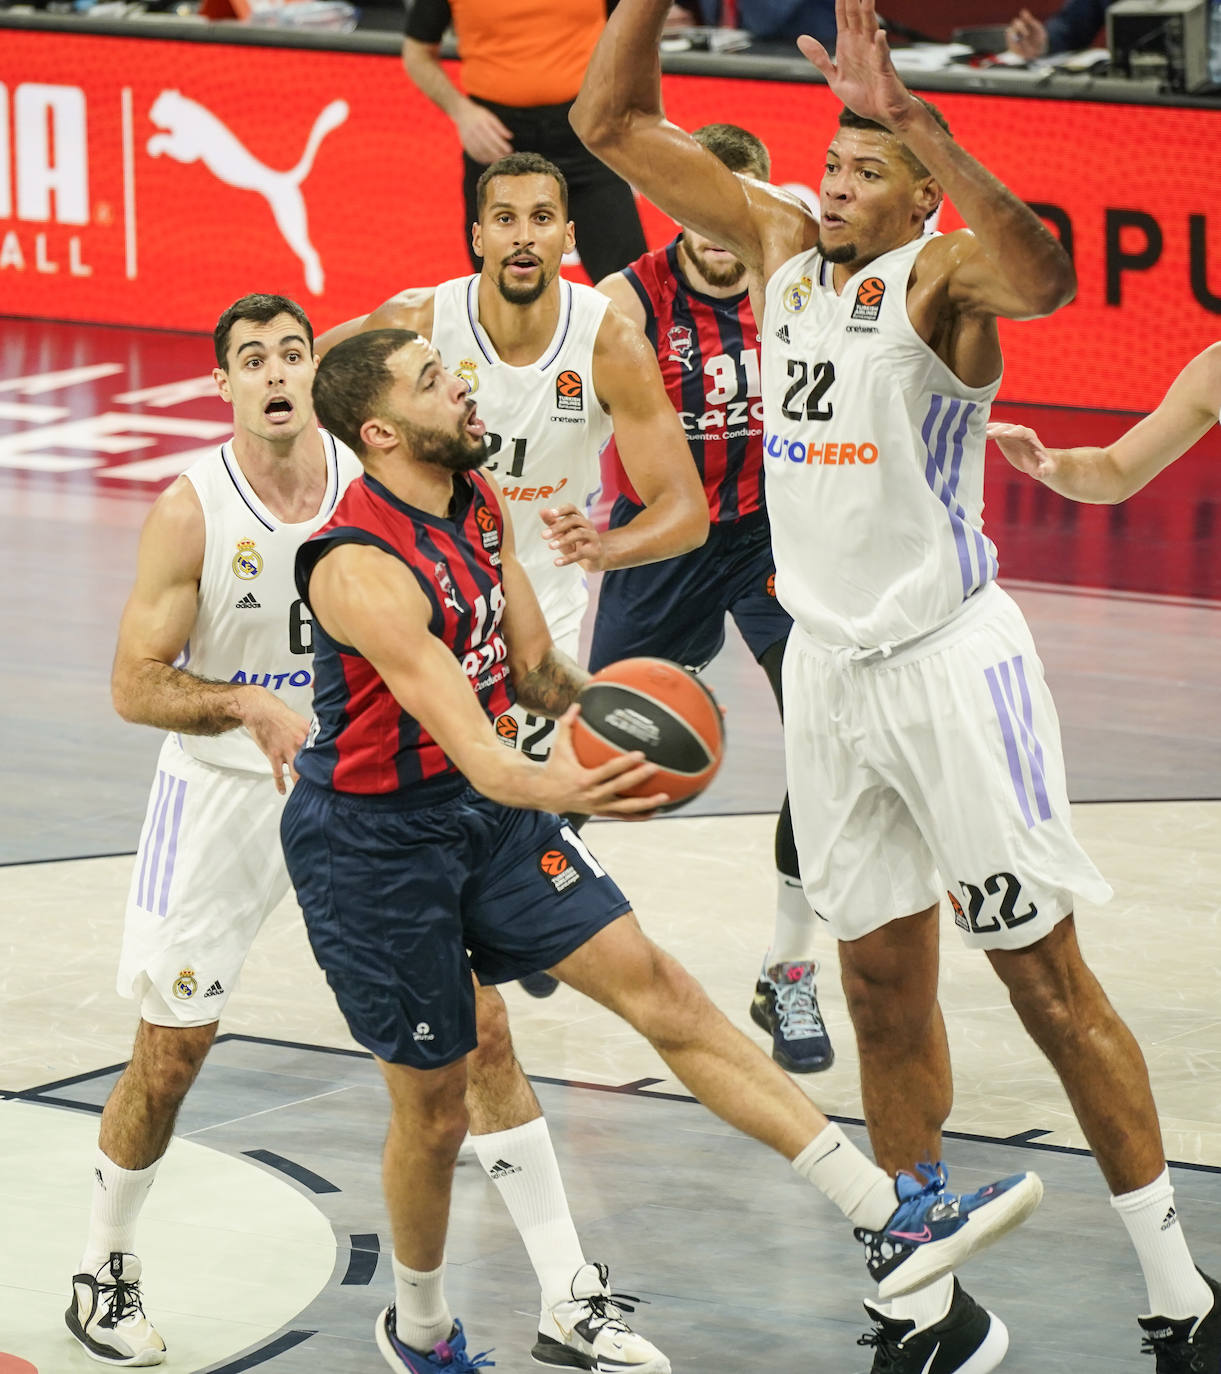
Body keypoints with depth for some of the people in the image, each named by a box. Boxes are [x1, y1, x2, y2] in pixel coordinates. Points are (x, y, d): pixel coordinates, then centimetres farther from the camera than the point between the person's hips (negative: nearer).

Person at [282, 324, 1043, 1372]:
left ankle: (890, 1217, -5)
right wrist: (545, 788, -58)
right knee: (434, 1106, 5)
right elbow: (466, 743, -38)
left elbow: (533, 668, 11)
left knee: (656, 985, -2)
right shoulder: (362, 567, -28)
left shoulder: (480, 501, 1)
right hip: (373, 842, -7)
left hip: (487, 812, 7)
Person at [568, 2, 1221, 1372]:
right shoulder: (782, 241, 5)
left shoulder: (943, 274, -13)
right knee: (882, 988, 11)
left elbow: (1041, 275, -38)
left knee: (1046, 980, -2)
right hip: (829, 667, 6)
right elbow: (611, 125, 8)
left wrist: (909, 113, -44)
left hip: (948, 658, -6)